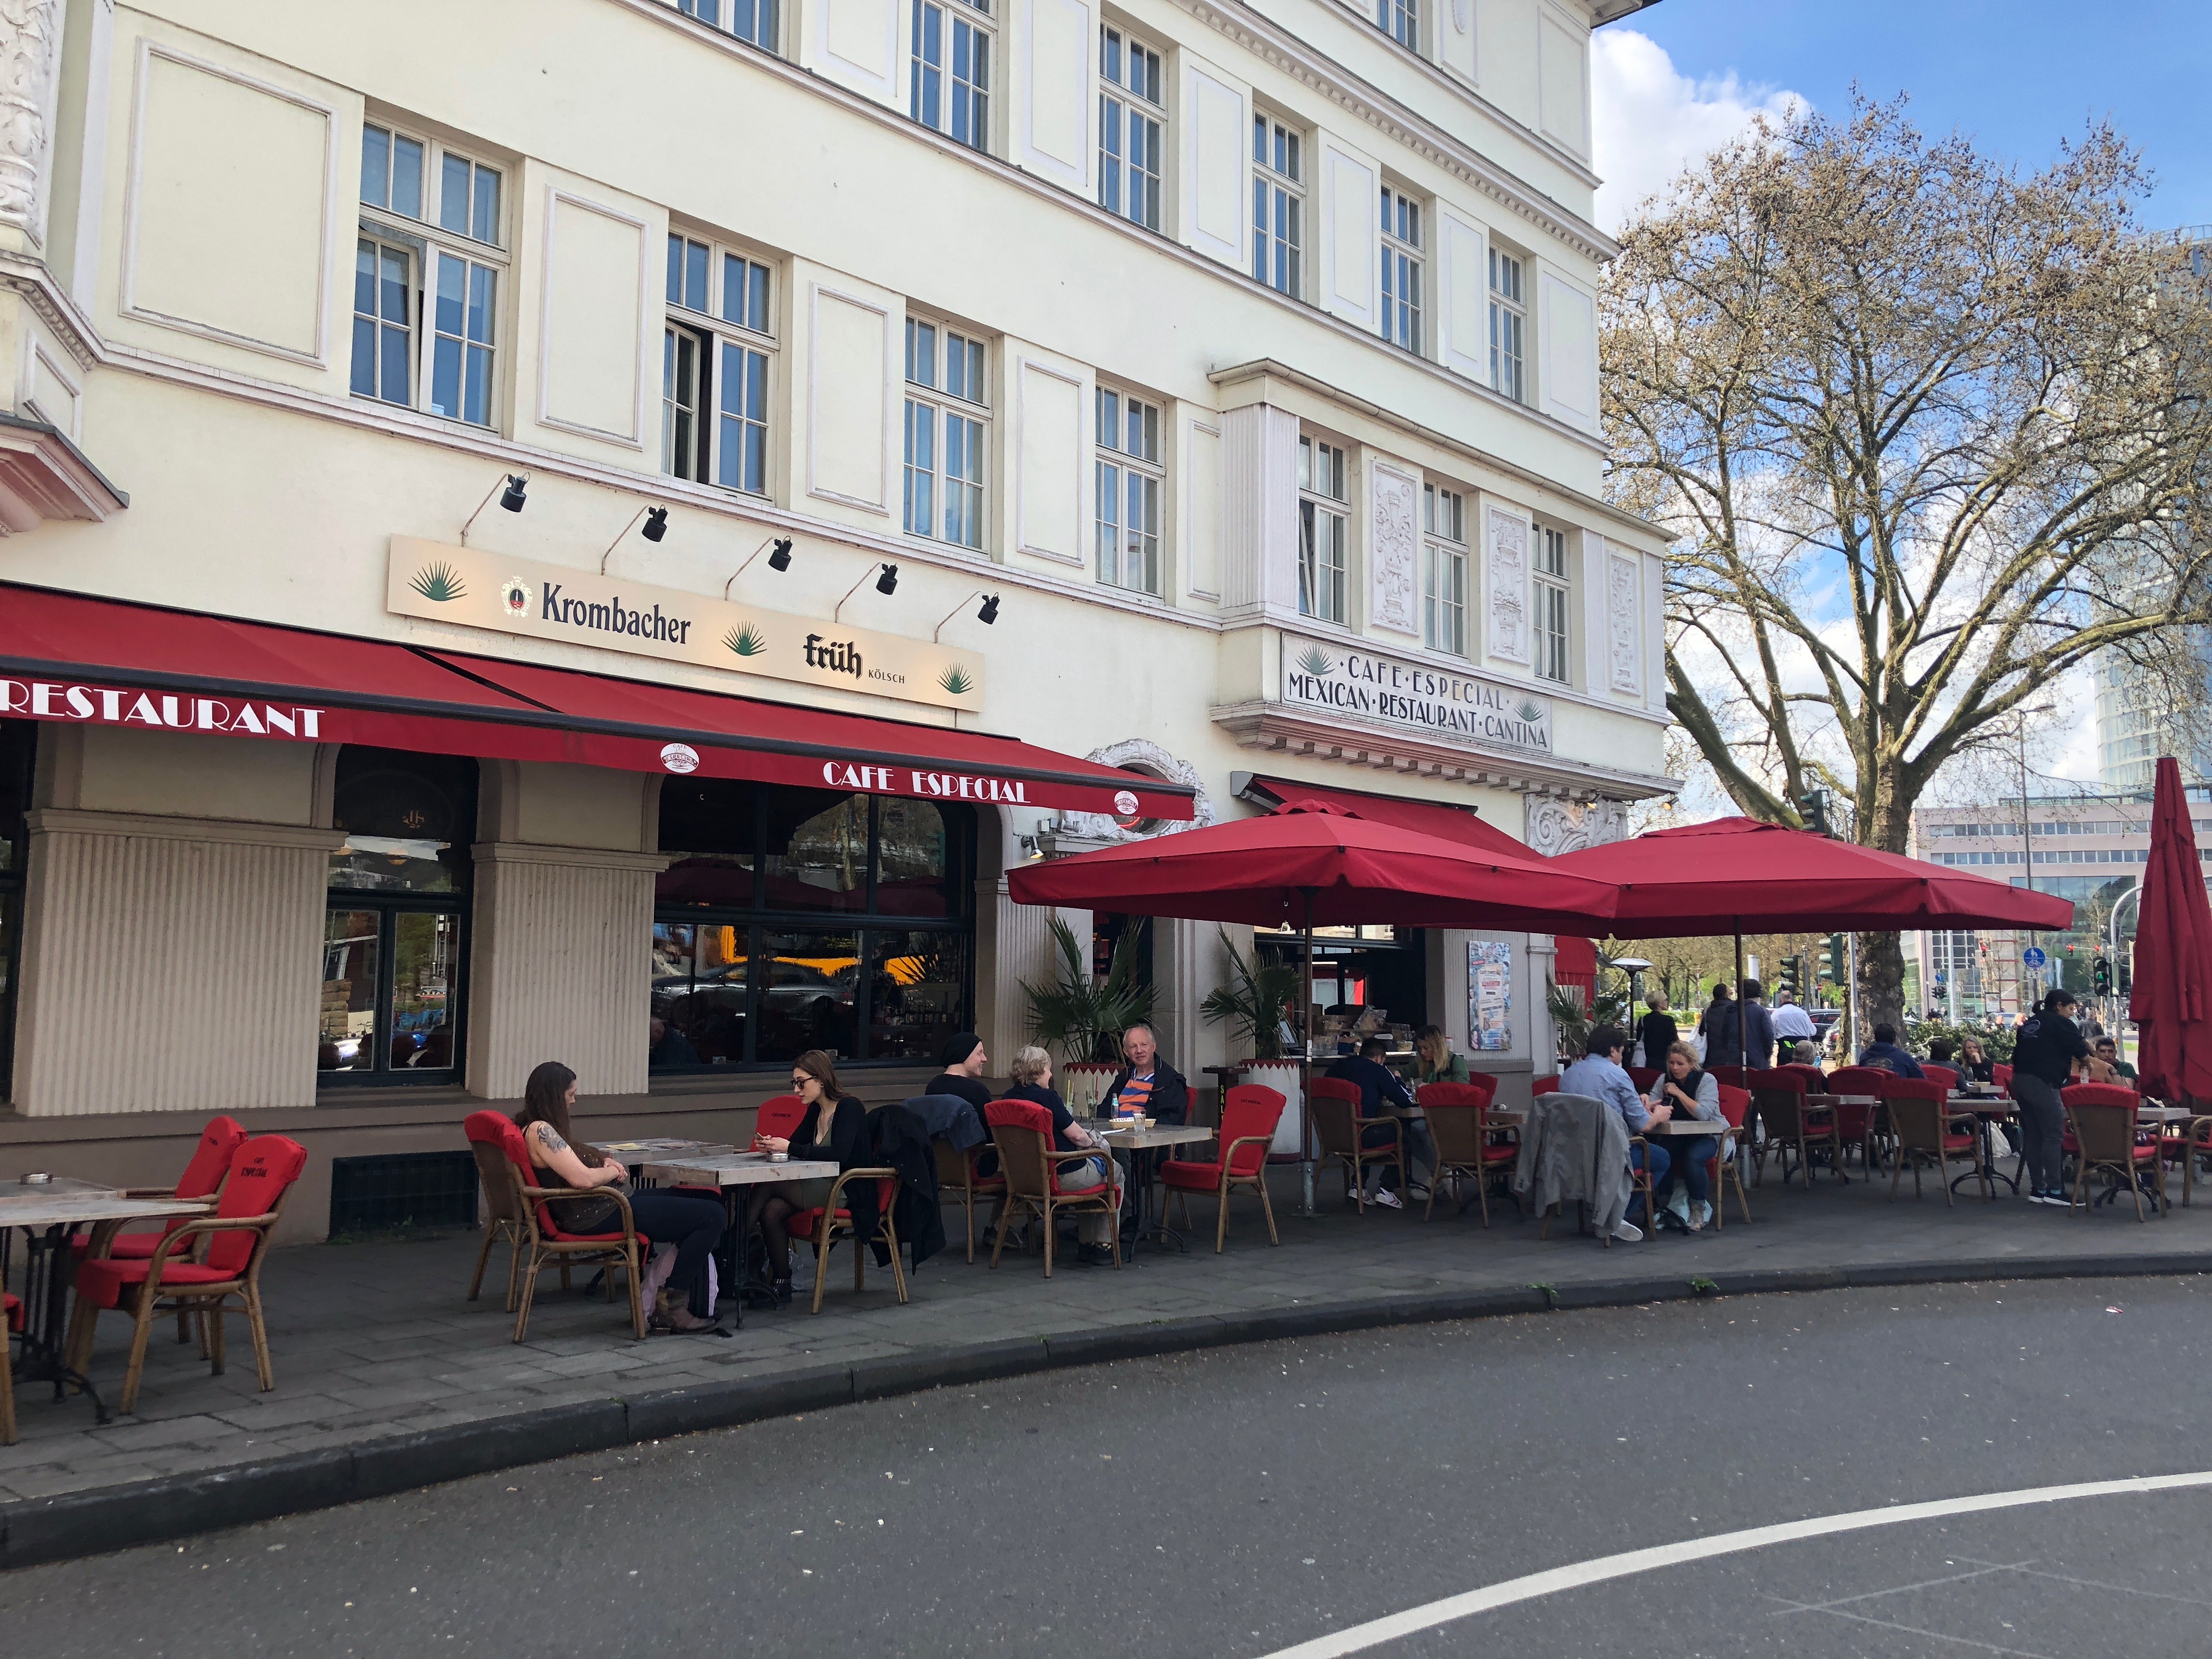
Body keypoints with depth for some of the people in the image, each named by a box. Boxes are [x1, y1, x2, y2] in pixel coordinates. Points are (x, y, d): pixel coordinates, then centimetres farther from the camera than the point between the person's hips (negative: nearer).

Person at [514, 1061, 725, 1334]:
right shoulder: (540, 1130, -18)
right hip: (596, 1217, -12)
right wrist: (614, 1170, -5)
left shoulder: (544, 1127, 14)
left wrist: (606, 1162, 7)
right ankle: (672, 1305, -3)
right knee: (712, 1215, -12)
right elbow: (583, 1179, -26)